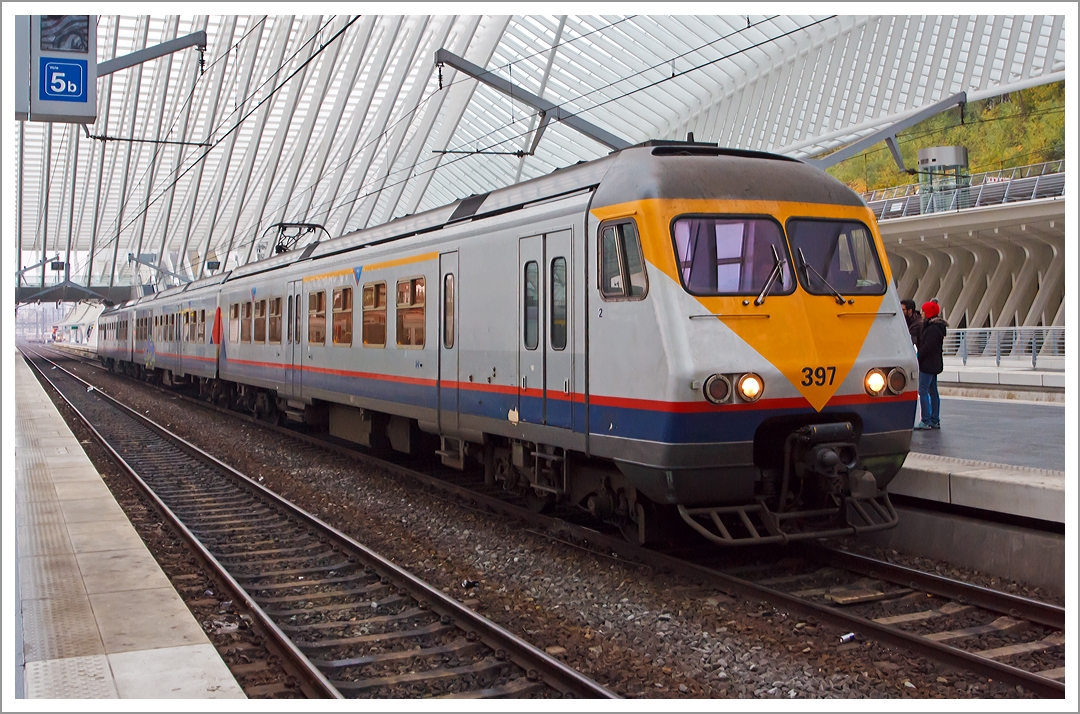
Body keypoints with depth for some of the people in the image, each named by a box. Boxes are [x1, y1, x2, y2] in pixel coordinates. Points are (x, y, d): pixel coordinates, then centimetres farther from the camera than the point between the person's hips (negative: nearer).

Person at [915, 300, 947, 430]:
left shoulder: (932, 328, -17)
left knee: (923, 391, -10)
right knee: (933, 391, 12)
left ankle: (926, 421, -12)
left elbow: (927, 347, -21)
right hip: (934, 364, 11)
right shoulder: (937, 327, 16)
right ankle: (935, 421, 16)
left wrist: (917, 358, -14)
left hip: (928, 364, -11)